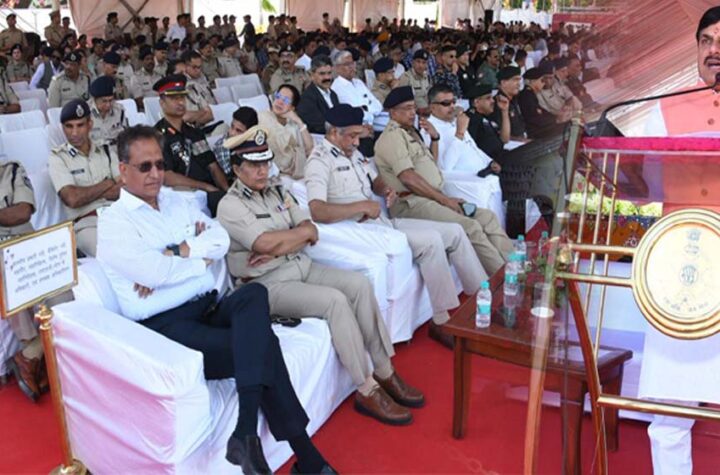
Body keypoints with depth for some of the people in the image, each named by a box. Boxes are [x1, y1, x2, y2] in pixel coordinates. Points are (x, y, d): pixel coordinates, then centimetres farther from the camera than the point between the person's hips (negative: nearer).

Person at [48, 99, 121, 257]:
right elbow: (72, 199, -6)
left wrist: (88, 194, -5)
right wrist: (107, 184, 4)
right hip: (87, 223, -4)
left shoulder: (106, 151, 18)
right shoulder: (57, 158, 7)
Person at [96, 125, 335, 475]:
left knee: (254, 293, -29)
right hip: (167, 327, -6)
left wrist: (176, 254, -11)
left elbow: (220, 239, 5)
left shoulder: (175, 201, 18)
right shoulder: (113, 223, -1)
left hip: (210, 308, 6)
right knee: (262, 345, -26)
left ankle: (246, 433, -33)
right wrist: (202, 258, -1)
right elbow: (154, 272, -17)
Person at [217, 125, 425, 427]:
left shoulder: (278, 192, 14)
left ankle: (384, 372, -8)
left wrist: (276, 251, -13)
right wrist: (304, 232, -6)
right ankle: (367, 391, -20)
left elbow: (311, 235, 5)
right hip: (268, 285, -7)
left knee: (360, 284, -14)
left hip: (302, 267, 7)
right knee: (335, 300, -27)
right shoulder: (230, 206, -7)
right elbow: (265, 243, -21)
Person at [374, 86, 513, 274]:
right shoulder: (392, 136, -7)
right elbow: (409, 179, -17)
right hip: (412, 203, -10)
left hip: (431, 198, 10)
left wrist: (434, 138, 14)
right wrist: (444, 199, -14)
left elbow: (431, 166, 29)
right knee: (471, 227, -25)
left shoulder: (410, 132, 22)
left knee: (487, 217, -1)